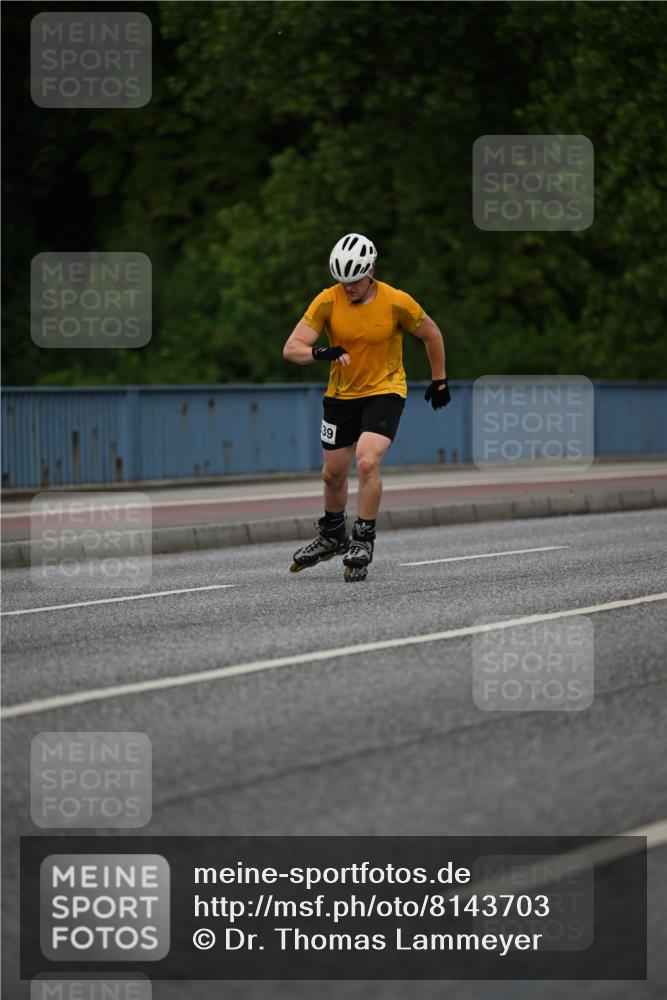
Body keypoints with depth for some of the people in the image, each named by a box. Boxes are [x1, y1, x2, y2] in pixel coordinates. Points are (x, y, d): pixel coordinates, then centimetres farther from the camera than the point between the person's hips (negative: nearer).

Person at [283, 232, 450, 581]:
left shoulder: (397, 302, -17)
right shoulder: (328, 301, -14)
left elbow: (431, 334, 1)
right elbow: (291, 348, -18)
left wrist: (440, 380, 8)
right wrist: (321, 353, -39)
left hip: (385, 392, -3)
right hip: (341, 393, 3)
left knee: (367, 462, -23)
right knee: (333, 473, 13)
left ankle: (363, 542, -9)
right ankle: (333, 536, 38)